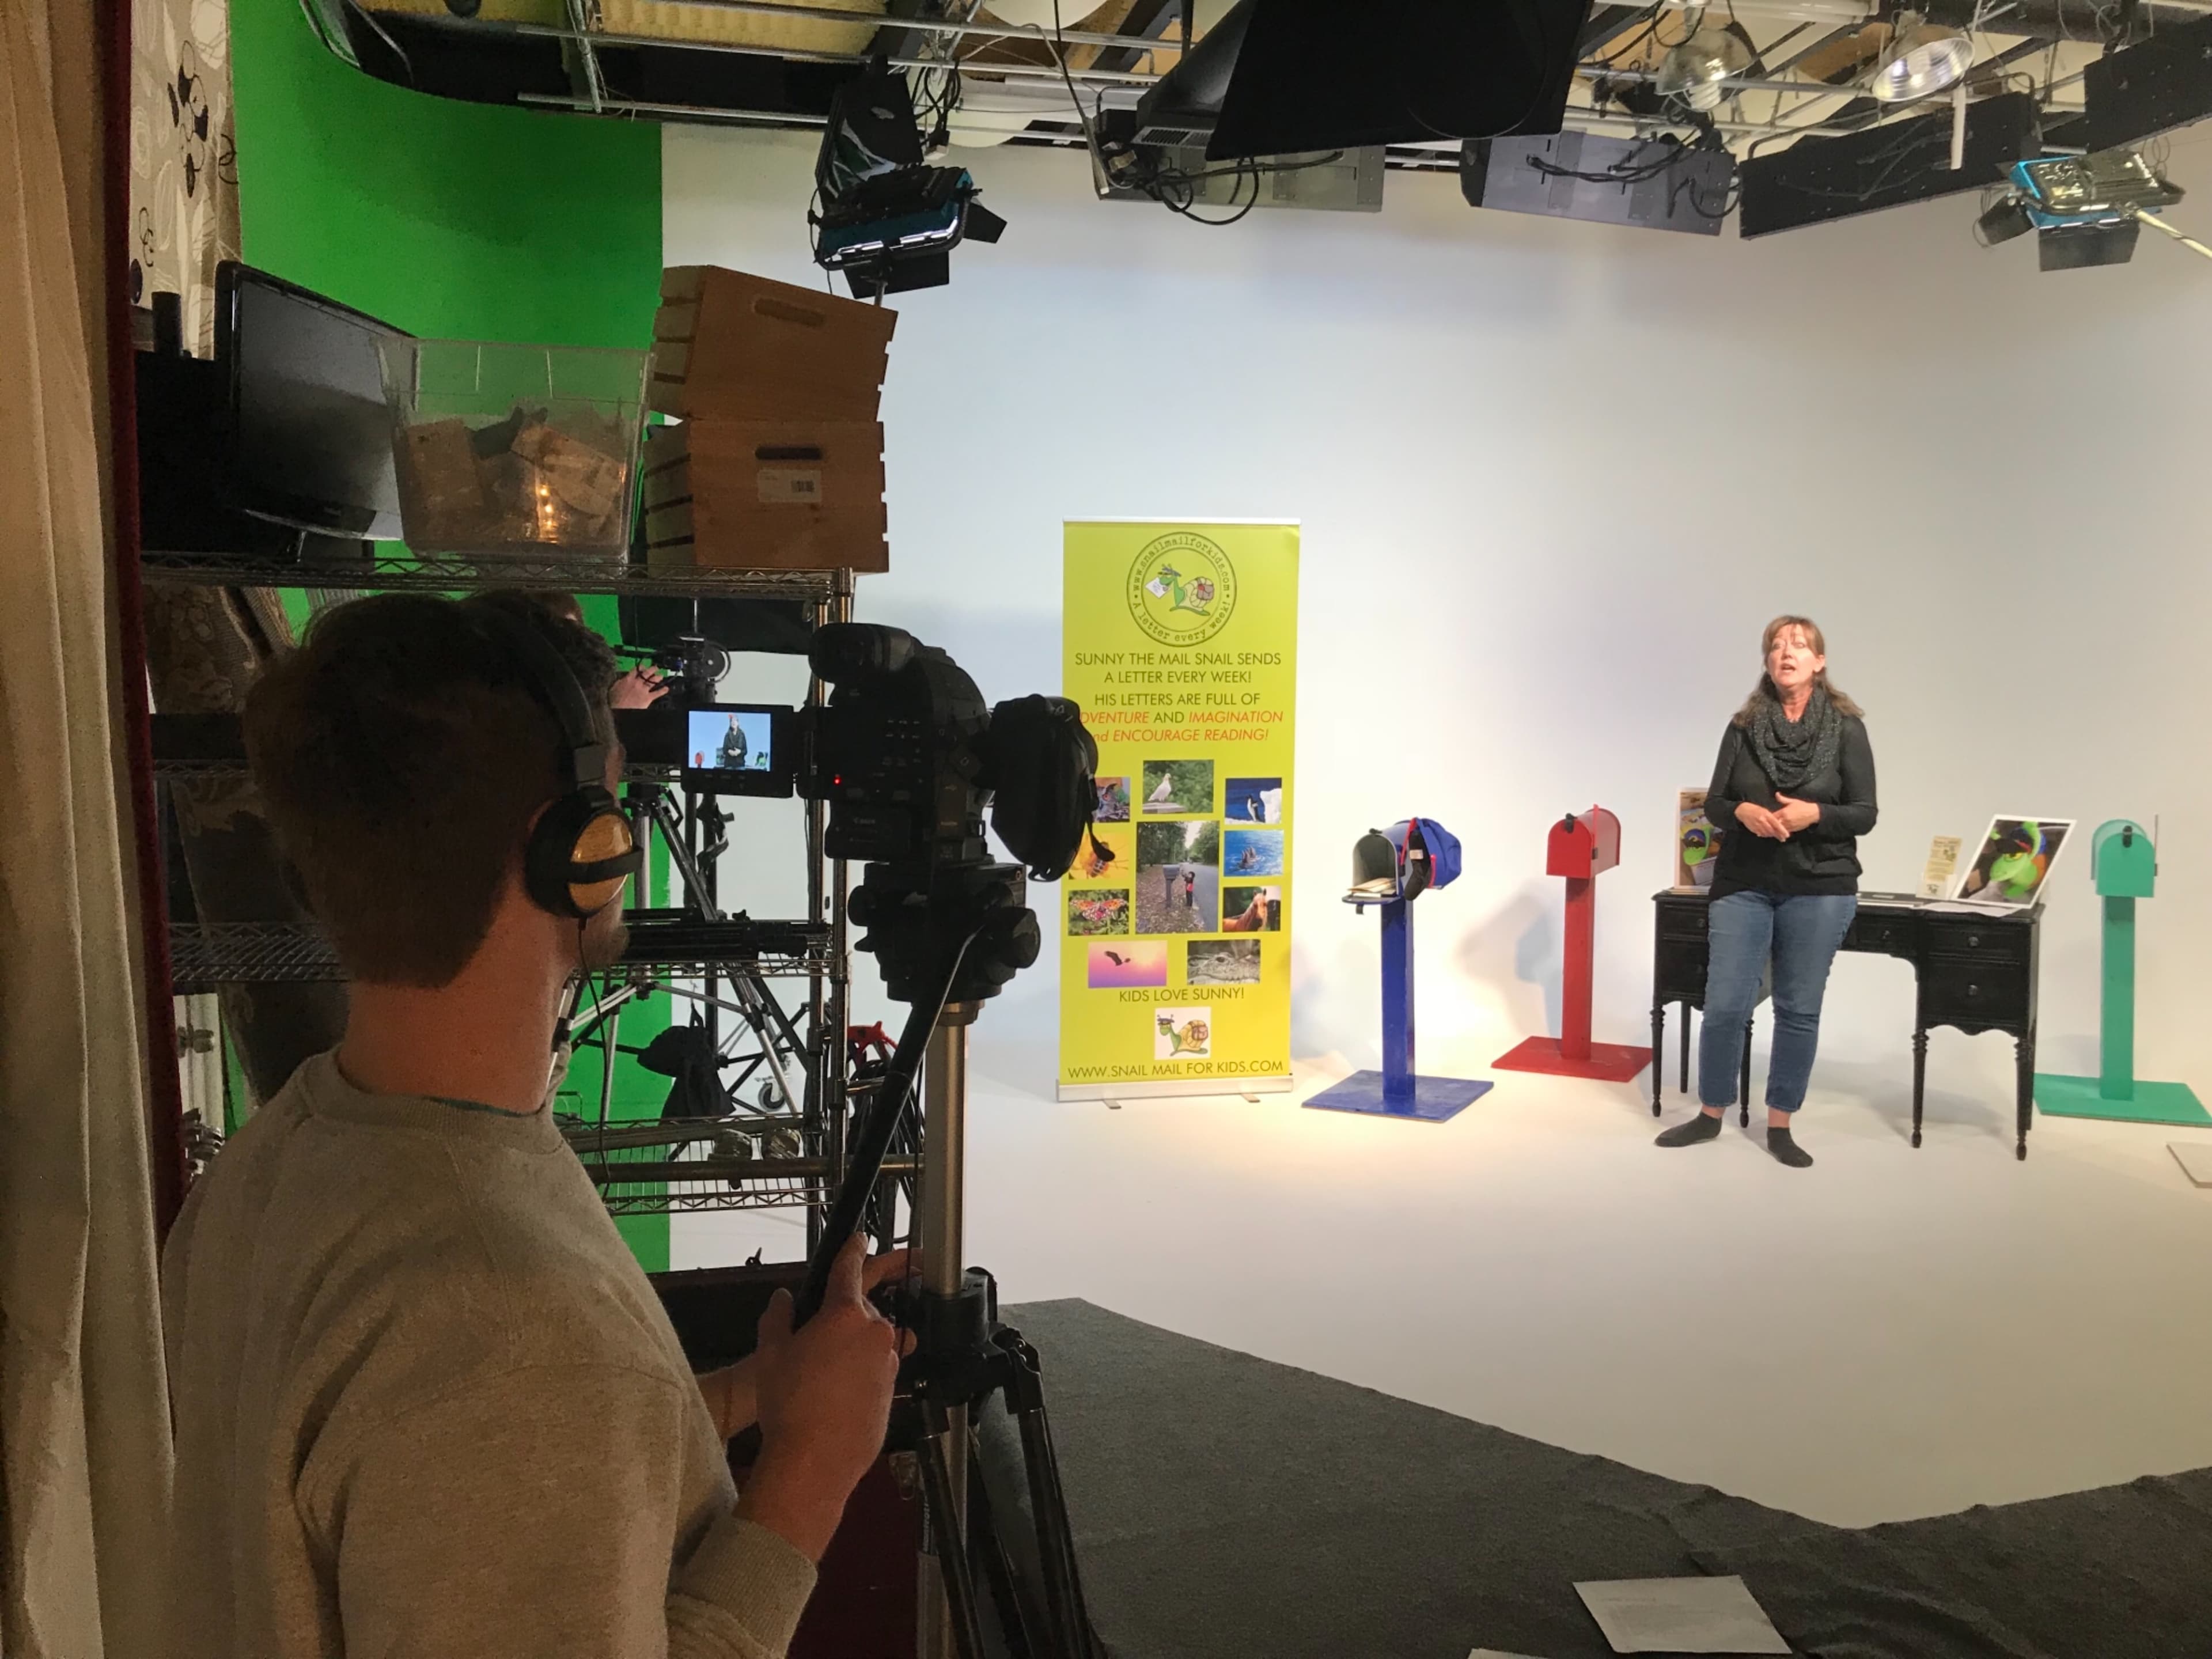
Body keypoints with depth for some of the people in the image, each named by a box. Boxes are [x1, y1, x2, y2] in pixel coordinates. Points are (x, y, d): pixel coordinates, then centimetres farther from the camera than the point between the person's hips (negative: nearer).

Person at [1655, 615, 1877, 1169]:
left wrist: (1814, 814, -21)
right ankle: (1711, 1114, 19)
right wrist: (1743, 811, -17)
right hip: (1743, 884, 1)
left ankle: (1780, 1126, 19)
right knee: (1724, 1005, 1)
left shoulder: (1846, 728, -2)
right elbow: (1713, 801, 4)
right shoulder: (1744, 726, 3)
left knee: (1798, 1010, 6)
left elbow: (1865, 814, -3)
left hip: (1819, 889, -1)